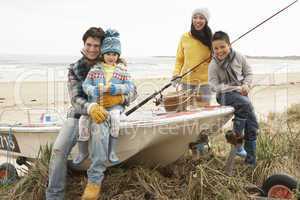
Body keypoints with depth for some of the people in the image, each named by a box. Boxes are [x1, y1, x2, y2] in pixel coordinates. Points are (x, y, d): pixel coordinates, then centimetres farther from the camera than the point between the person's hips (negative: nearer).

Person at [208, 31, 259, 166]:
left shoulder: (239, 57, 1)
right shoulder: (213, 65, -8)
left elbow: (248, 73, 10)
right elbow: (214, 85, -11)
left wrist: (246, 85, -12)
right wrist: (235, 88, -19)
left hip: (241, 93, 5)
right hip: (225, 95, -4)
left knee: (252, 124, -2)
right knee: (245, 104, -35)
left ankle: (251, 158, 12)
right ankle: (237, 140, -19)